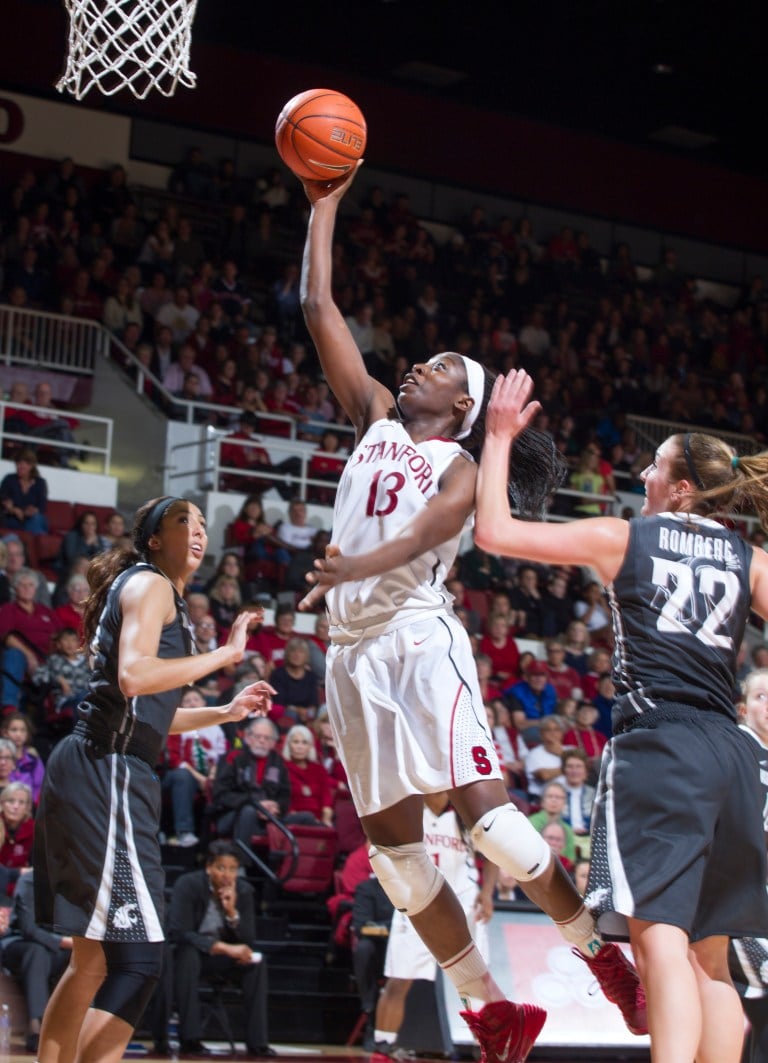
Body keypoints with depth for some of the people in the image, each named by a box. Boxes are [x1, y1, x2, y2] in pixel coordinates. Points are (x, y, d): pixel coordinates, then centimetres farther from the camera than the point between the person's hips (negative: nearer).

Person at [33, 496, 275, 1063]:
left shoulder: (157, 593, 24)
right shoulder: (151, 585, -4)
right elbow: (133, 676, -22)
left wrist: (226, 712, 27)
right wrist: (225, 654, -15)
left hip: (93, 777, 10)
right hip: (107, 773, -10)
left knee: (93, 959, 15)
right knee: (137, 956, -15)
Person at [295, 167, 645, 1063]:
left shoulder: (460, 467, 1)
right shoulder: (376, 419, 17)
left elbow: (428, 528, -20)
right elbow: (319, 311, 16)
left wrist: (360, 565, -38)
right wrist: (323, 207, 16)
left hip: (419, 639, -6)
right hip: (352, 651, 6)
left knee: (479, 804, -18)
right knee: (391, 842, 3)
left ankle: (600, 950, -3)